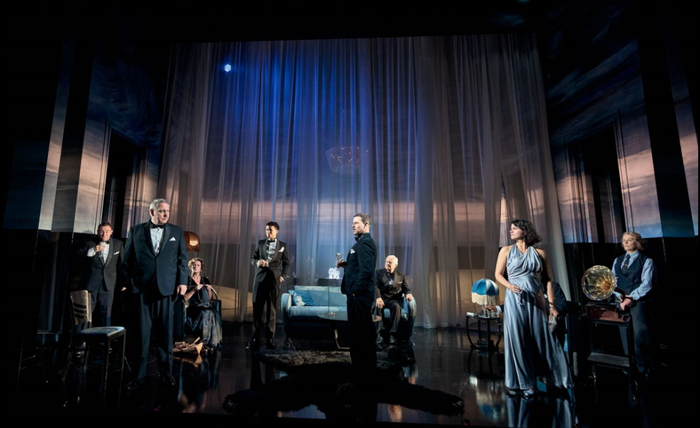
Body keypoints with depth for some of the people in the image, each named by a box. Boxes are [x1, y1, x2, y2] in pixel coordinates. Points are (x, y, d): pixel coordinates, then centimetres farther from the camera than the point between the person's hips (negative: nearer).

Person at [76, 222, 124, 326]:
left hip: (108, 283, 0)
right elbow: (79, 255, -6)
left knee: (106, 312, 5)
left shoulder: (118, 244, 6)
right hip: (92, 283, 0)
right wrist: (93, 250, -21)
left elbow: (122, 263, 8)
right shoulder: (90, 243, 5)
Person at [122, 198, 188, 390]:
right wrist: (128, 282, 1)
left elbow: (182, 259, 5)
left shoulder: (177, 231, 7)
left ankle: (166, 373, 17)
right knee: (142, 333, 7)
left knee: (165, 333, 6)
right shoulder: (136, 230, 7)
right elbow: (127, 259, 7)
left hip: (166, 288, 0)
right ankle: (139, 374, 19)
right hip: (142, 288, 0)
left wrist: (182, 281, -3)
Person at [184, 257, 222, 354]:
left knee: (214, 314, -32)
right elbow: (184, 299, -3)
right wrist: (194, 290, -14)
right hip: (192, 308, -3)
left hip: (205, 307, 3)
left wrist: (209, 290, -1)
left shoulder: (205, 280, 16)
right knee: (206, 313, -35)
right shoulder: (187, 280, 7)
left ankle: (211, 343, -28)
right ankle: (204, 343, -28)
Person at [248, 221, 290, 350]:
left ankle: (270, 339, 8)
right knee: (257, 309, 0)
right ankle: (255, 339, 7)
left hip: (274, 279, -1)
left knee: (272, 310, 1)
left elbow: (286, 263, 9)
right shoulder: (260, 243, 13)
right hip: (260, 278, 2)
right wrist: (258, 262, -9)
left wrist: (283, 276, -2)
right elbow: (253, 258, 13)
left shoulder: (283, 245, 8)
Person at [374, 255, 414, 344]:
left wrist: (408, 294, -15)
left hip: (393, 299, 1)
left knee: (396, 306, -34)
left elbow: (406, 289, 11)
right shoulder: (378, 272, 12)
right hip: (381, 298, -1)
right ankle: (380, 333, -38)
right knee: (378, 306, -36)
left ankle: (393, 334, -37)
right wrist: (378, 298, -23)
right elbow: (375, 286, -3)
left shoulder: (401, 276, 19)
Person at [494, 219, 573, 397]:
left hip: (537, 300, 0)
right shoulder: (506, 250, 7)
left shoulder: (540, 253, 7)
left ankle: (558, 379, 17)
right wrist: (510, 286, -16)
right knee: (518, 341, 2)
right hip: (515, 301, 0)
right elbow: (498, 274, 4)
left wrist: (551, 304, -3)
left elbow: (548, 280, 5)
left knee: (543, 339, 3)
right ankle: (524, 382, 13)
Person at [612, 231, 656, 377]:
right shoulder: (617, 261, 17)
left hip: (638, 301, -4)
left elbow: (646, 284, -7)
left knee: (639, 333, -6)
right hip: (621, 302, 4)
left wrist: (631, 298, -15)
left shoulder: (646, 261, 3)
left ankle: (645, 369, 9)